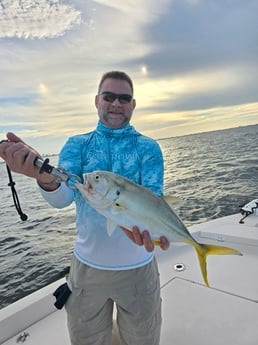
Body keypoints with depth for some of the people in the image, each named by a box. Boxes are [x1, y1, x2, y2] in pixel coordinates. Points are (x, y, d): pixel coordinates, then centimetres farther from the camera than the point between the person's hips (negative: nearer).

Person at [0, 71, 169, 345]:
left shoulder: (148, 147, -4)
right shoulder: (76, 145, -1)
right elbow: (62, 197, -16)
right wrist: (45, 176, -39)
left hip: (137, 266, 0)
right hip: (87, 263, 1)